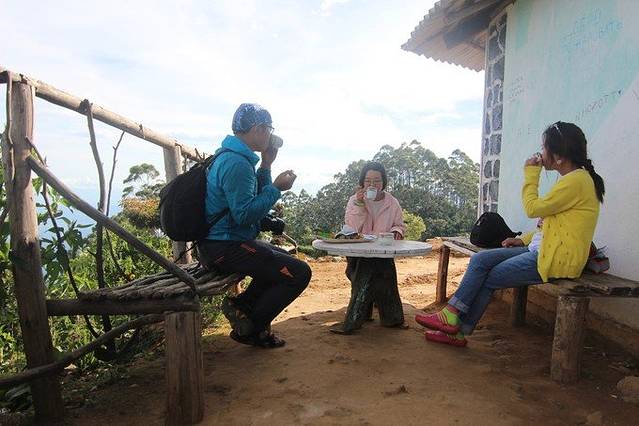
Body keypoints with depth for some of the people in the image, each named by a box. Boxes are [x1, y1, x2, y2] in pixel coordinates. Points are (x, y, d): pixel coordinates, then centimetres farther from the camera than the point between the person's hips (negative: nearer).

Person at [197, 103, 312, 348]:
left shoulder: (231, 156, 13)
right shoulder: (237, 162, -20)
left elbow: (251, 198, 19)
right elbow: (245, 214, -26)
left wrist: (266, 166, 11)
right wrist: (276, 188, -17)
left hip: (223, 243, 11)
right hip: (225, 248, -11)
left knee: (285, 261, 25)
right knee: (299, 273, -14)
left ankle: (240, 305, 13)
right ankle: (249, 329, 1)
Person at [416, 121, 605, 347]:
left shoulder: (577, 180, -16)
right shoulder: (570, 178, 16)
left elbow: (533, 208, -18)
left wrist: (530, 174, -7)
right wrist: (524, 239, 12)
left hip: (555, 259, -9)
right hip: (541, 250, 9)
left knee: (488, 278, -8)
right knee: (480, 260, -2)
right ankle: (457, 327, -1)